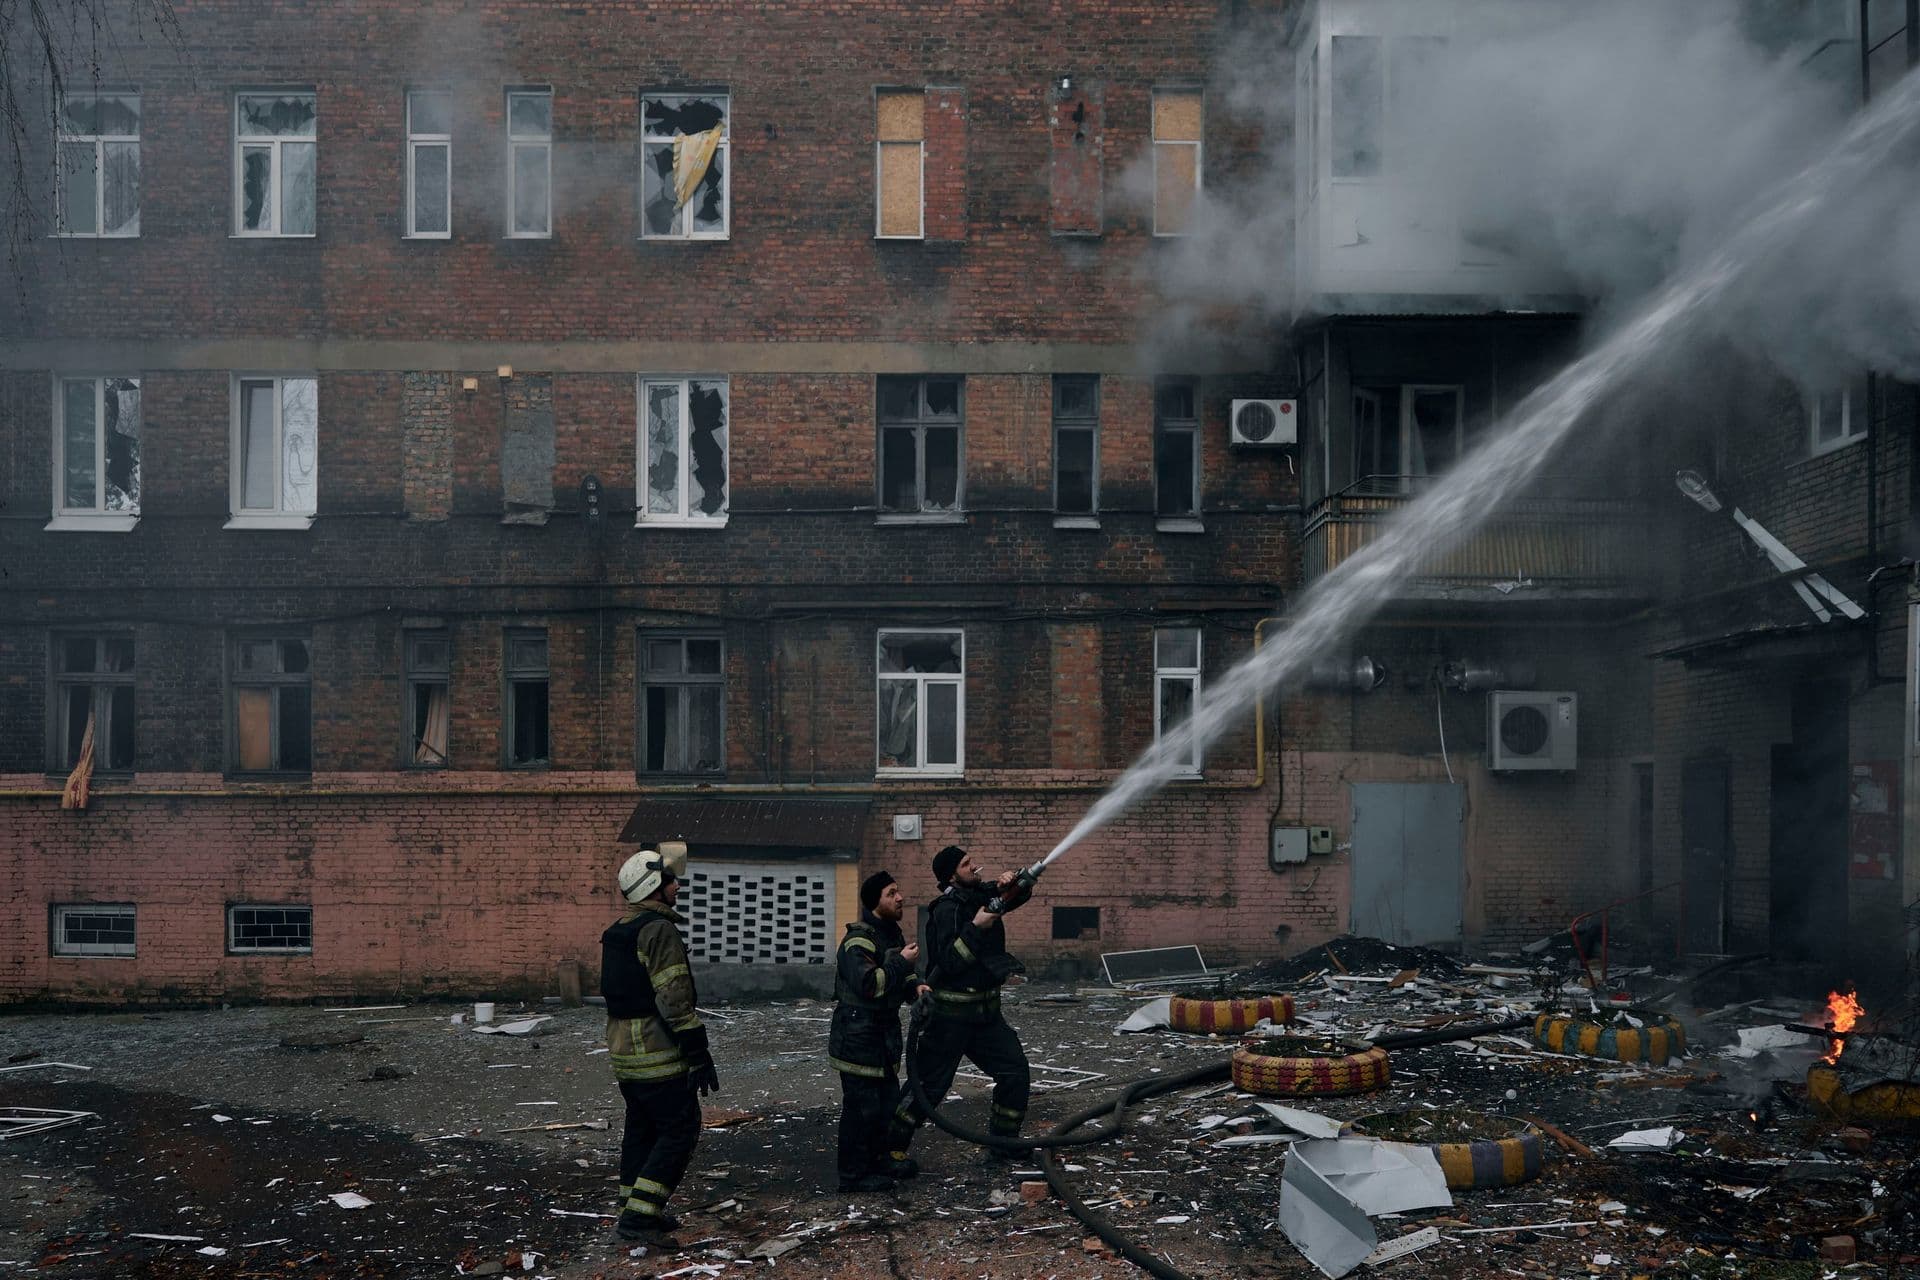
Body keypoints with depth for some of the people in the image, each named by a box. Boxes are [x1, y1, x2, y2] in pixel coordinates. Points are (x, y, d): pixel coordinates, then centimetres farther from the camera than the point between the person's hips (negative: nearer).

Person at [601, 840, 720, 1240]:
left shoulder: (618, 932, 15)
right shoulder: (659, 930, -16)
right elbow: (675, 1000, -21)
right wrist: (700, 1055, -18)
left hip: (623, 1051, 9)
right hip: (658, 1055, -9)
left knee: (641, 1129, 17)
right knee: (680, 1130, -3)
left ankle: (636, 1210, 24)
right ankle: (638, 1215, -7)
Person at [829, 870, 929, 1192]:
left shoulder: (892, 934, 12)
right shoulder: (859, 940, -19)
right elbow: (868, 984, -31)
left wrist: (915, 985, 4)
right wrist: (903, 962, -24)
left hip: (884, 1034, 10)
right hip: (858, 1036, -10)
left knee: (888, 1098, 18)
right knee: (862, 1105, -6)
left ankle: (880, 1159, 32)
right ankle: (853, 1174, 2)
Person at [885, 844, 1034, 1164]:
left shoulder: (982, 895, 7)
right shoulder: (948, 909, -17)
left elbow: (1021, 895, 20)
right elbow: (949, 962, -24)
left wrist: (1012, 882, -2)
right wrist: (976, 928, -30)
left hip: (985, 1011, 8)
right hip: (951, 1014, -8)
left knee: (1015, 1072, 6)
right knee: (929, 1083, -4)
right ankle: (893, 1146, 7)